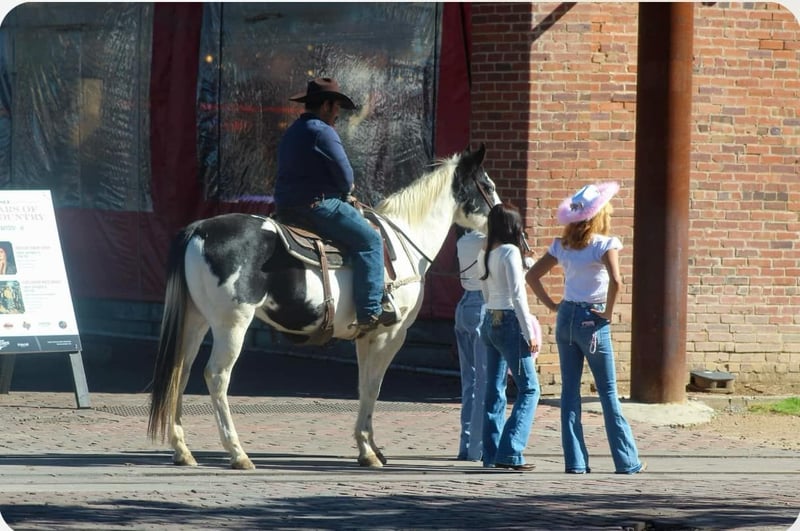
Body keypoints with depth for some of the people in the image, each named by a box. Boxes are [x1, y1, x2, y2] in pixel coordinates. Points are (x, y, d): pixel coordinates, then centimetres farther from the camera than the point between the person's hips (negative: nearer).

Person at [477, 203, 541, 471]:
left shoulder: (485, 255, 11)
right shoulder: (510, 252, -12)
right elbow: (517, 294, -16)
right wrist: (529, 333, -14)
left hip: (489, 321, 8)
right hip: (510, 322, -8)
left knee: (495, 390, 10)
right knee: (529, 388, -4)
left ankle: (491, 454, 10)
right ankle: (509, 453, -13)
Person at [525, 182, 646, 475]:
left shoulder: (562, 245, 7)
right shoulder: (605, 244, -11)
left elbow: (532, 275, 7)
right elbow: (615, 280, -25)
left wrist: (552, 305, 9)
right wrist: (608, 312, -13)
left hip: (565, 318, 5)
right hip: (592, 320, -5)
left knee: (570, 392, 6)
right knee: (608, 393, 2)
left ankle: (575, 461, 3)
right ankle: (626, 461, 5)